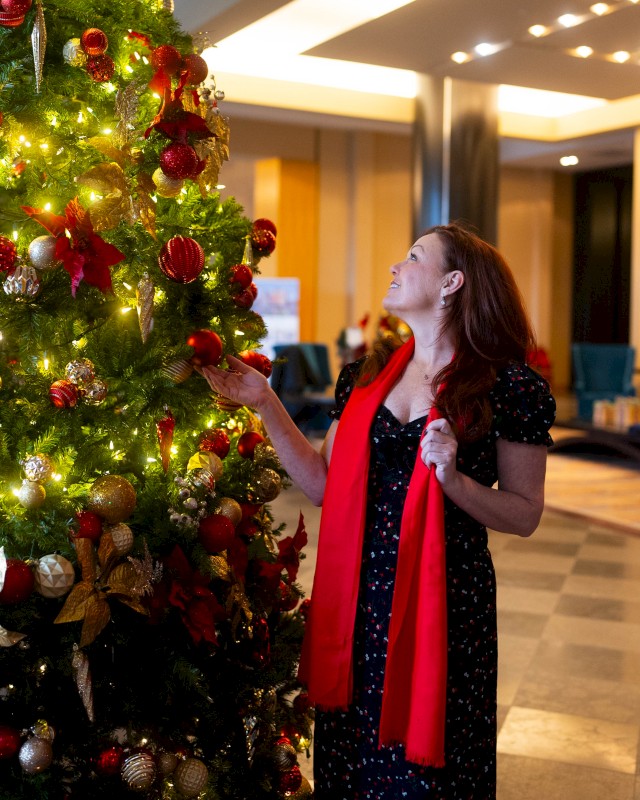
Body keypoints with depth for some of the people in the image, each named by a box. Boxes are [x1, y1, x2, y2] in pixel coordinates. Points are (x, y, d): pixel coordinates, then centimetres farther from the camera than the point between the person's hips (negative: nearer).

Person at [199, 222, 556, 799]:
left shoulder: (510, 388, -7)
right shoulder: (365, 376, 7)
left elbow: (525, 515, -4)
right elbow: (324, 486, 4)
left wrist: (454, 480, -21)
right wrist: (265, 404, 1)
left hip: (445, 602, -4)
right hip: (357, 598, 4)